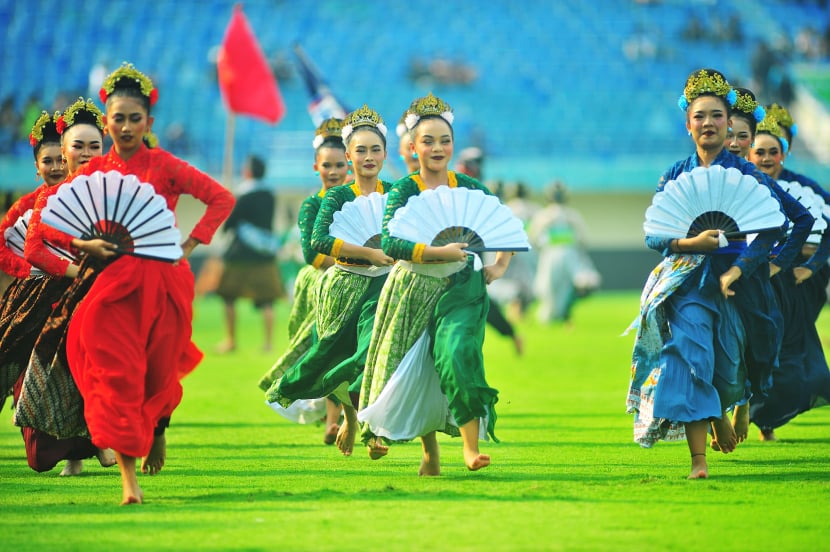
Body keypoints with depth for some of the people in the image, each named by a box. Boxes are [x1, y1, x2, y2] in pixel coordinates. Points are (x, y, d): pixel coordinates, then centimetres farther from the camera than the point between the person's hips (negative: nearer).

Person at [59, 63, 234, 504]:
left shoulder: (164, 166, 0)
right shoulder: (96, 171, 6)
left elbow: (221, 199, 0)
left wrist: (191, 243, -6)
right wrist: (84, 244, -10)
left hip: (162, 280, -1)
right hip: (115, 281, 1)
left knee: (159, 372, 10)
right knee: (116, 373, -11)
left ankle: (157, 432, 45)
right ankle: (129, 479, -14)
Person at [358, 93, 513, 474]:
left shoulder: (469, 188, 2)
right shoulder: (403, 191, -6)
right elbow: (390, 243, -20)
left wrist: (501, 265, 6)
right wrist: (439, 252, -27)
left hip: (460, 289, 0)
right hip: (413, 290, 0)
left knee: (456, 353, -23)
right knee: (415, 368, 6)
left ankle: (471, 446, -26)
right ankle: (429, 453, 25)